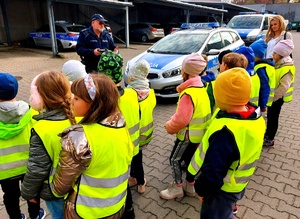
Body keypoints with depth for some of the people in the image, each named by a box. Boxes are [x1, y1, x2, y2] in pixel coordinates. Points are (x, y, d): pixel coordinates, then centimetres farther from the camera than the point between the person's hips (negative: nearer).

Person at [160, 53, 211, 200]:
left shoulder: (188, 93, -27)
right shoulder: (203, 88, 2)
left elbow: (181, 119, -27)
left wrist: (169, 126, -9)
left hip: (189, 134, -8)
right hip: (200, 133, 9)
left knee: (174, 159, 8)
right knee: (190, 158, 21)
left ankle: (177, 188, 20)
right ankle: (190, 186, 36)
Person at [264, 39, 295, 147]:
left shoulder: (287, 68, -24)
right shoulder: (278, 63, 4)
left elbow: (284, 87, -27)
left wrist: (272, 97, -21)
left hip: (278, 97, -8)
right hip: (272, 96, 8)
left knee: (273, 118, 3)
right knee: (270, 116, 19)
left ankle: (269, 140, 16)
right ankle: (267, 134, 36)